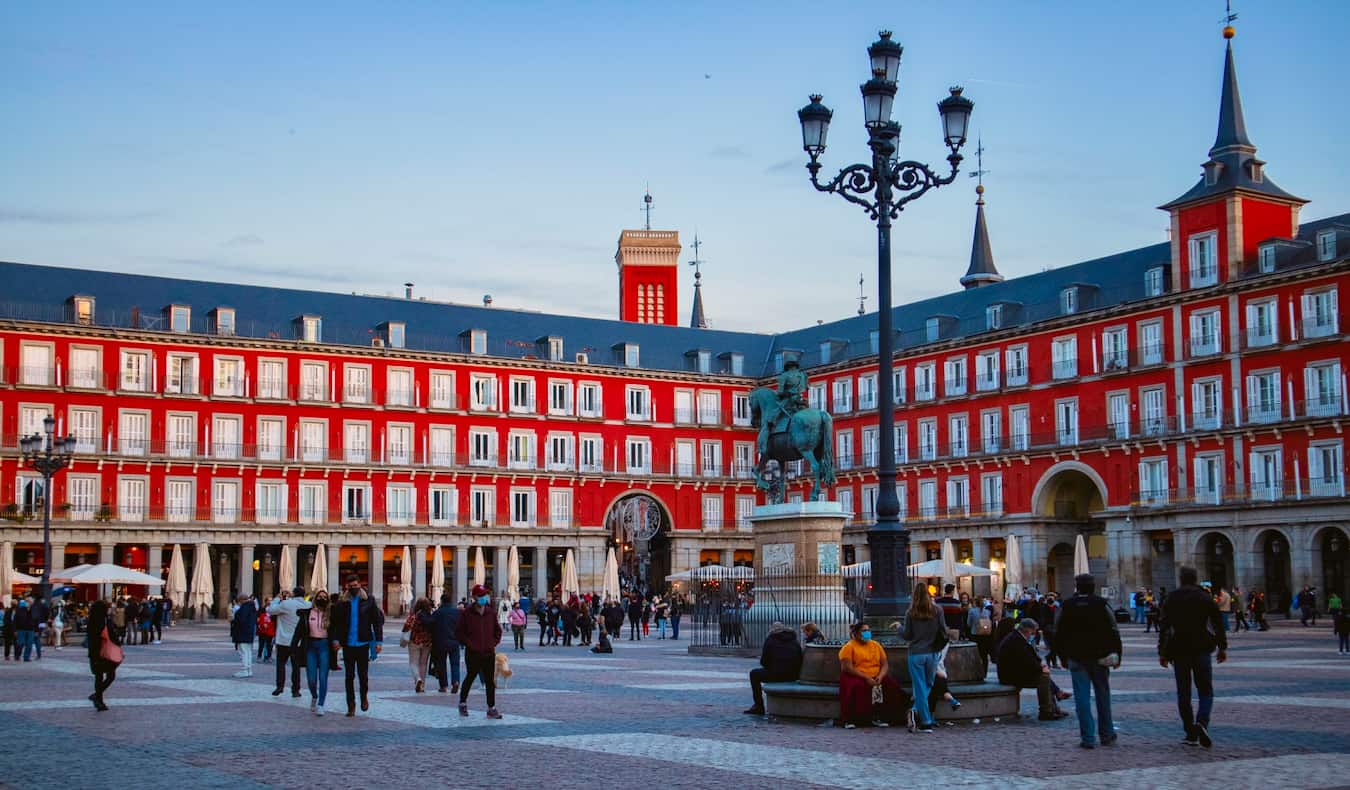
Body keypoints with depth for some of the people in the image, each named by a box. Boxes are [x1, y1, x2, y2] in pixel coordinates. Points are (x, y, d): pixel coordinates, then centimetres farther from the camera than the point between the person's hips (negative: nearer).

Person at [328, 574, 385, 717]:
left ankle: (364, 697, 29)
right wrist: (334, 638, -11)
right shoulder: (341, 602, 2)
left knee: (363, 674, 2)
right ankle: (351, 706, 12)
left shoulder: (368, 601, 0)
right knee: (349, 676, 4)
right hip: (347, 644, 1)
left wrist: (379, 641, -5)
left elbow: (377, 621, 1)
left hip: (363, 643, -1)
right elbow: (333, 622, 2)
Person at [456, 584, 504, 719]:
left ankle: (491, 708, 5)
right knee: (470, 678, 11)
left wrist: (494, 643, 5)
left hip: (489, 653, 3)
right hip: (473, 653, -3)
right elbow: (459, 632, -4)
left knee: (490, 681, 1)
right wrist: (469, 644, -10)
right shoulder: (466, 614, -7)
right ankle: (463, 703, 31)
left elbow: (497, 630, 17)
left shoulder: (490, 613, 5)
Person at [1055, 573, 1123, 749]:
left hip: (1076, 658, 0)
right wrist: (1116, 655, 1)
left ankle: (1088, 738, -4)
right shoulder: (1102, 604, -1)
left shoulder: (1066, 606, 1)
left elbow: (1059, 634, 5)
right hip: (1099, 657, 1)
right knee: (1103, 696, 13)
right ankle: (1106, 735, 20)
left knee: (1082, 697, 0)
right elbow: (1114, 632, -3)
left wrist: (1064, 657, 13)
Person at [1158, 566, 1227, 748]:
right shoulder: (1205, 598, 3)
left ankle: (1191, 734, 7)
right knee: (1206, 691, 6)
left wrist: (1162, 652, 2)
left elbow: (1163, 627, -1)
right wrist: (1222, 647, 9)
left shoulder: (1171, 599, 2)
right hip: (1201, 650, 0)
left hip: (1179, 651, 0)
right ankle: (1202, 723, -20)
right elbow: (1218, 624, 2)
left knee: (1183, 694, 8)